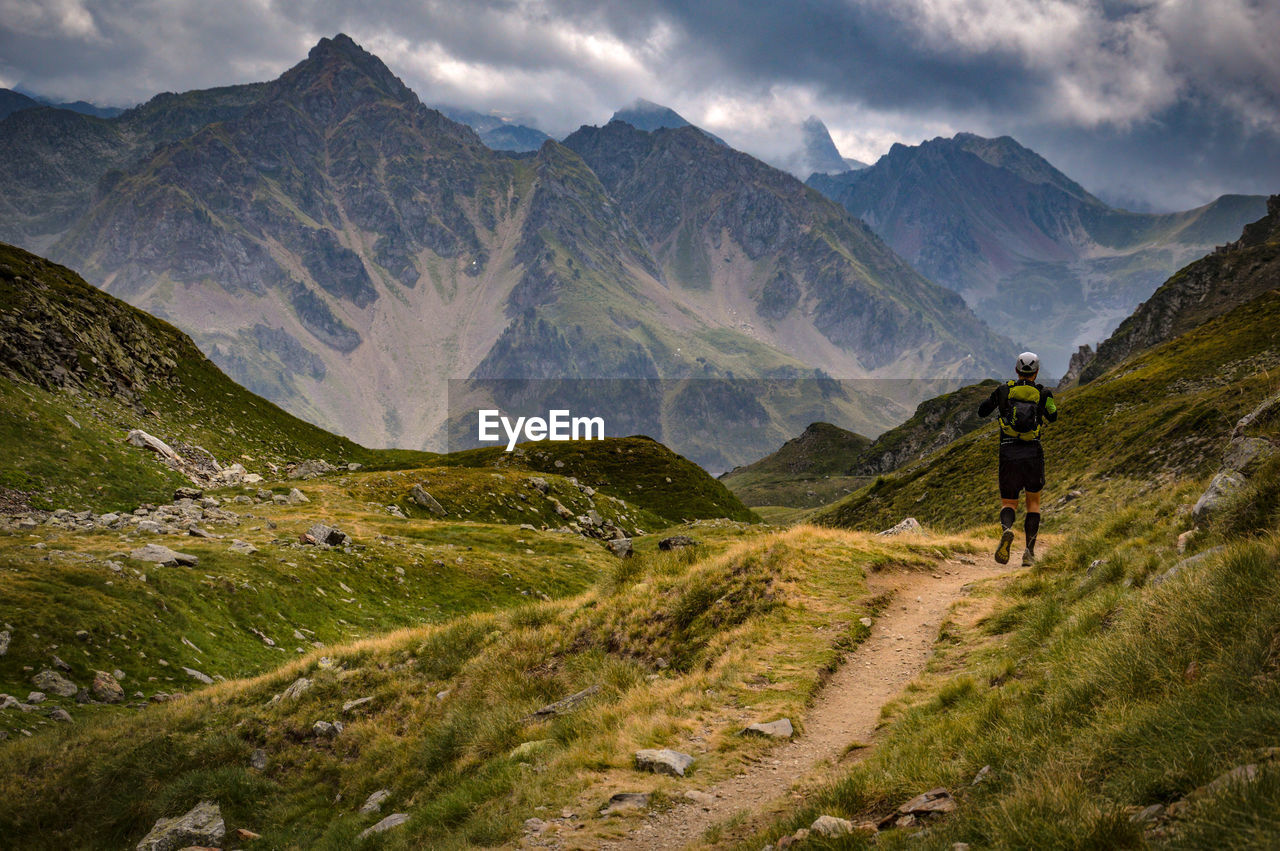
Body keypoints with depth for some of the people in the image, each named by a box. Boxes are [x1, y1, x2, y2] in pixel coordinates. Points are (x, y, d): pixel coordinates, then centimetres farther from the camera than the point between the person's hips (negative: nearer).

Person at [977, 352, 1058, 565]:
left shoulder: (1003, 390, 5)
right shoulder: (1043, 393, 4)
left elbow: (982, 412, 11)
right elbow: (1053, 416, -4)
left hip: (1008, 453, 0)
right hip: (1033, 453, 0)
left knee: (1008, 502, 9)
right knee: (1033, 502, 16)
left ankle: (1006, 529, -26)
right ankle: (1029, 551, 6)